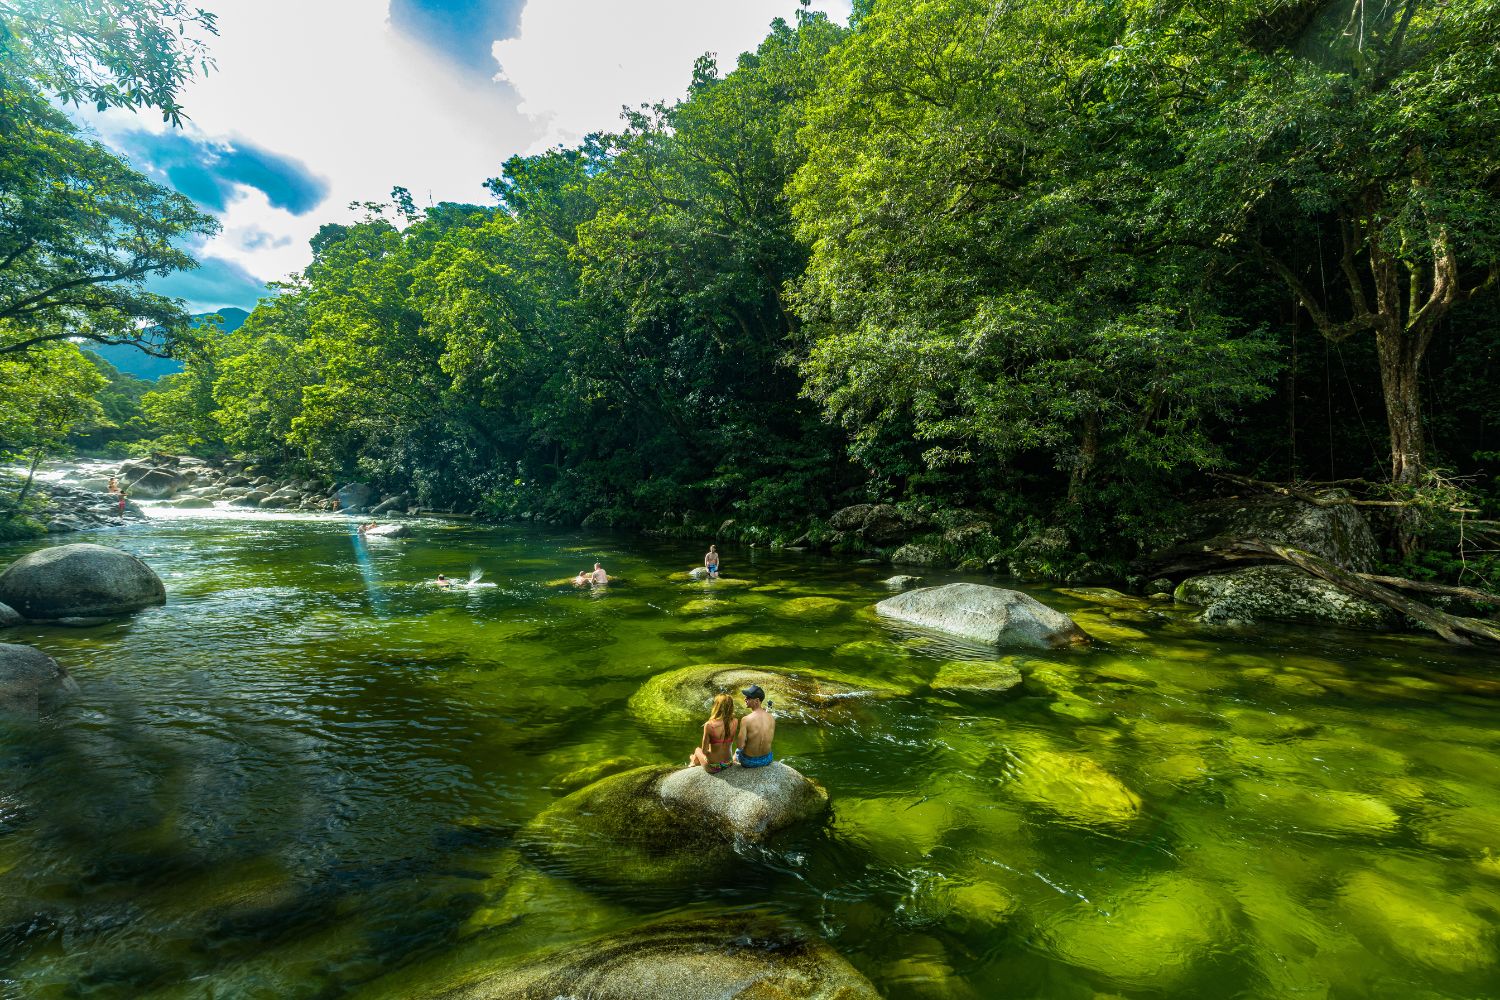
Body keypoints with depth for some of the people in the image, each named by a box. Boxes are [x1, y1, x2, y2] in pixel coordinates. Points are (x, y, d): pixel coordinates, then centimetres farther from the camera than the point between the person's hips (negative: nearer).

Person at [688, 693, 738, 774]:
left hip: (713, 768, -3)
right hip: (728, 764, 3)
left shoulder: (709, 725, -25)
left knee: (697, 749, 31)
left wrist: (710, 751, 5)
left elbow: (704, 750, -13)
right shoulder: (735, 722, -14)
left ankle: (693, 763, 60)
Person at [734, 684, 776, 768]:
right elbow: (770, 739, 4)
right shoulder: (772, 718, -11)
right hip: (767, 759, 4)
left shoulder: (745, 720, -25)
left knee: (737, 750, 32)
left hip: (749, 761, -3)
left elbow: (740, 745, -20)